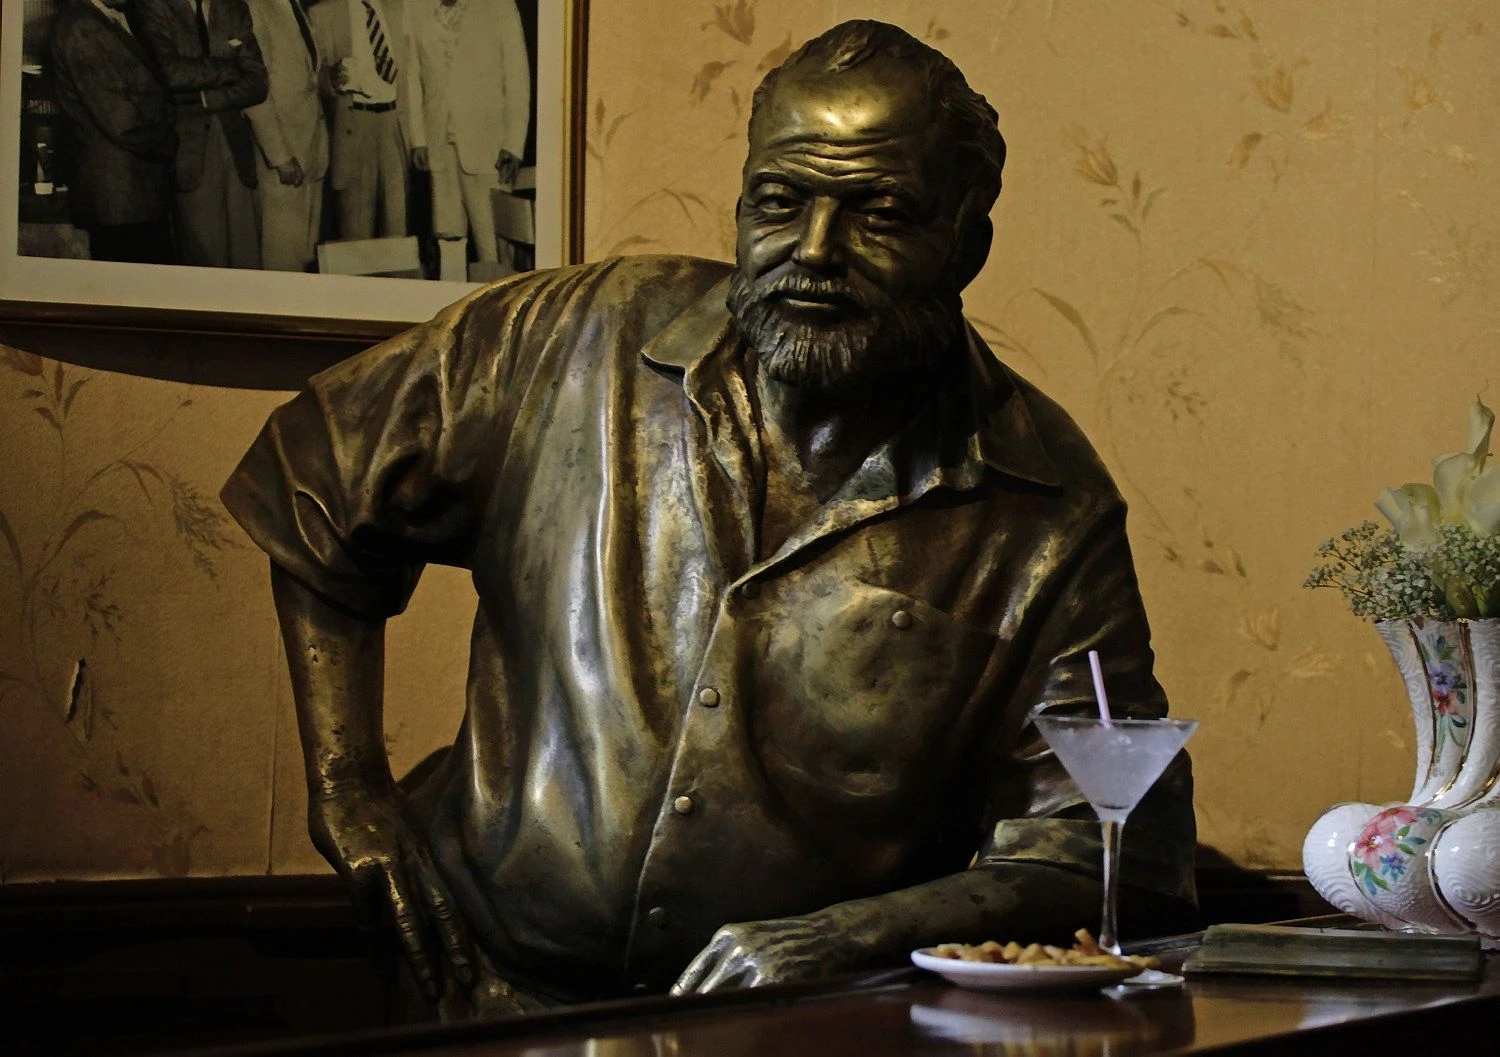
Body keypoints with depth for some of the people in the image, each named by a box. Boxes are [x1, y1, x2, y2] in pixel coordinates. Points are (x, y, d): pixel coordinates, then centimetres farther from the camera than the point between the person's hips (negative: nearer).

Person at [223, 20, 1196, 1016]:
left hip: (810, 1042, -1)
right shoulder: (574, 344, 3)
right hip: (495, 993, 1)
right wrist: (347, 788, 12)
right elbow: (317, 485, 18)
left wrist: (848, 936, -16)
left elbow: (1103, 867, -1)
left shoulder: (1049, 522, -2)